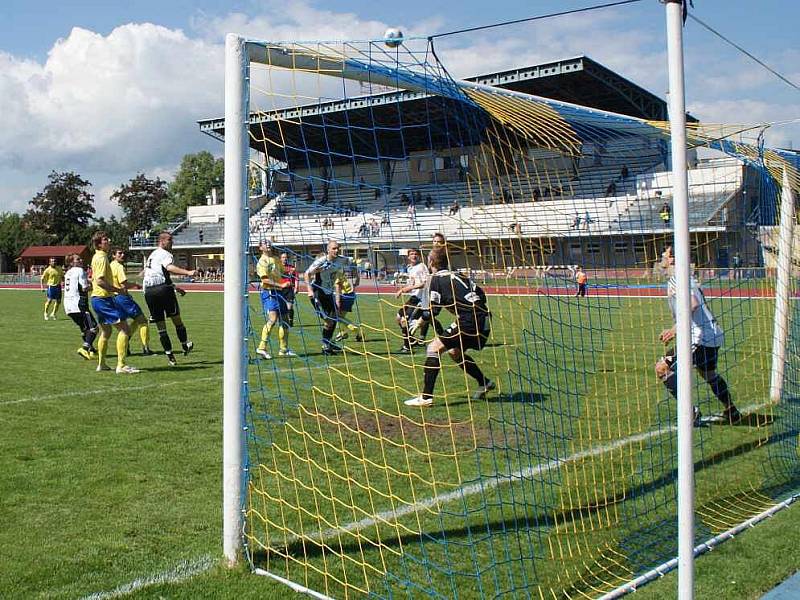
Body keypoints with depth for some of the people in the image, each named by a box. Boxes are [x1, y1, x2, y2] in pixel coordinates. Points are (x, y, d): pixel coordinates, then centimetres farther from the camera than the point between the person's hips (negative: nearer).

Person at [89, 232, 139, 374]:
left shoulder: (97, 257, 16)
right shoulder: (102, 258, -15)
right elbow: (100, 281, -25)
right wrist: (117, 290, -21)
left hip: (97, 298, 11)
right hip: (103, 298, -11)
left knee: (106, 331, 21)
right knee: (124, 329, -12)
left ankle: (101, 364, 28)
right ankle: (121, 366, -16)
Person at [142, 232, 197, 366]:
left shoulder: (151, 255, 27)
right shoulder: (165, 254, -2)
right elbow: (170, 268, -24)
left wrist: (174, 287, 39)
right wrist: (188, 273, -35)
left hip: (148, 291, 7)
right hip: (162, 289, -7)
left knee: (160, 325, 6)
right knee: (176, 319, 10)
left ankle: (170, 356, 4)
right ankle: (185, 346, 21)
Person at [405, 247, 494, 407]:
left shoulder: (436, 278, -1)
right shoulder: (457, 276, 20)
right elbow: (481, 295, 17)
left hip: (469, 321, -8)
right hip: (484, 318, 8)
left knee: (434, 347, -7)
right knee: (454, 351, 27)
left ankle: (426, 397, -13)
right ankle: (485, 383, 38)